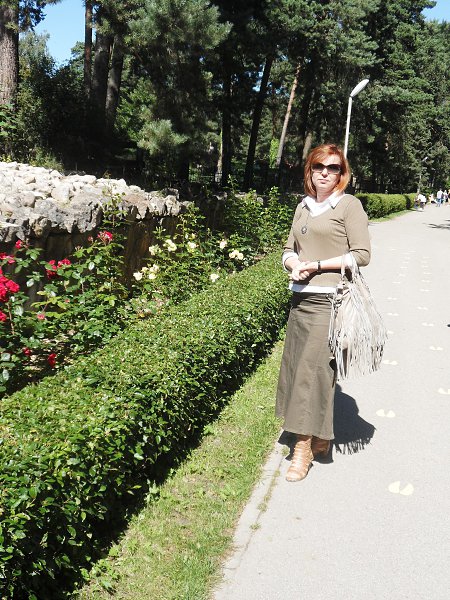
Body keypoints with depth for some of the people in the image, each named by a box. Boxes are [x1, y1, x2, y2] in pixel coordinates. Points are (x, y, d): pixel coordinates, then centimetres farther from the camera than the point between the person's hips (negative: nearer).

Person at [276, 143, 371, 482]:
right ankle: (320, 438, 24)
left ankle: (305, 447, 5)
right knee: (296, 366, 8)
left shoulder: (349, 204, -2)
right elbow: (289, 250, 19)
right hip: (300, 297, 7)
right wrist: (294, 264, -4)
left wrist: (317, 265, -13)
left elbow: (362, 255, -7)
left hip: (330, 300, -7)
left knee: (314, 369, -6)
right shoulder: (304, 206, 16)